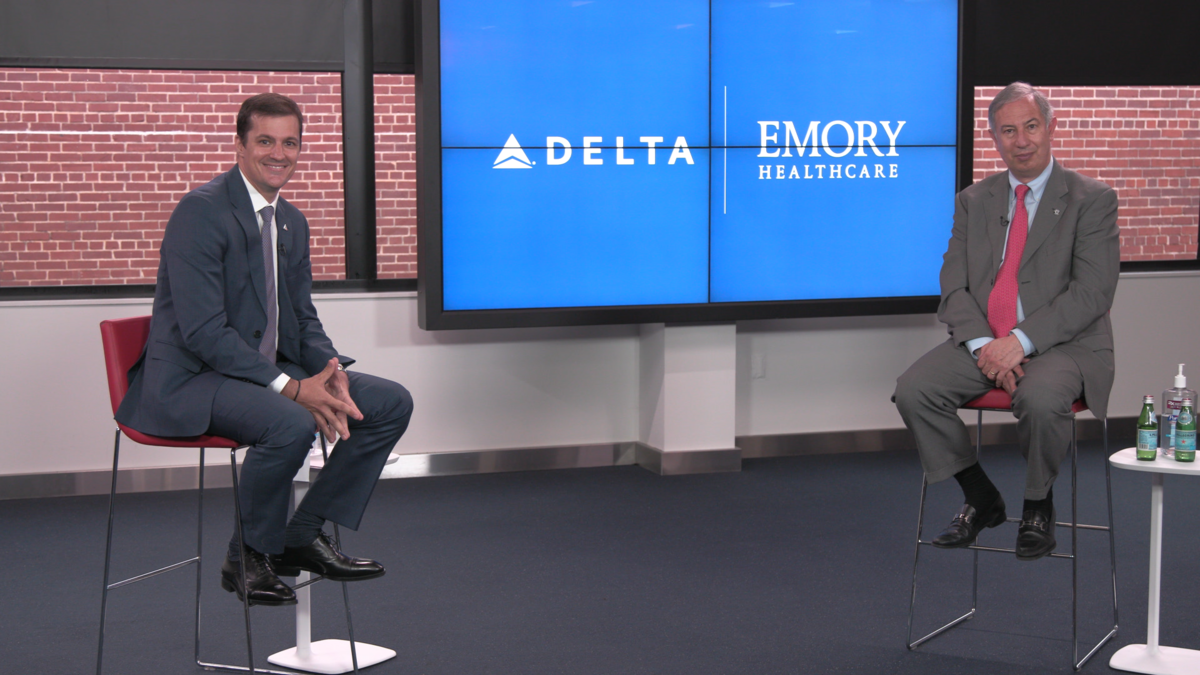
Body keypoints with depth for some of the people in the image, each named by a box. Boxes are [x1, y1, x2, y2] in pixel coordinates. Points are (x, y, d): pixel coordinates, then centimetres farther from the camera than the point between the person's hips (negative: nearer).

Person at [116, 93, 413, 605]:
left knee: (392, 403, -1)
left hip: (269, 370, 9)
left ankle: (305, 534, 5)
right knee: (291, 424, -36)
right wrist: (291, 388, -26)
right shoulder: (202, 211, -16)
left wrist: (330, 369, -8)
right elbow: (202, 331, -22)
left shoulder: (292, 222, 12)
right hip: (191, 379, -9)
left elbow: (303, 318, 16)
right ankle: (249, 558, -10)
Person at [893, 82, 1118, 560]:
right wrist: (982, 345, -15)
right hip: (983, 343, 4)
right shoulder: (973, 201, 13)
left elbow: (1092, 292, -10)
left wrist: (1022, 340, -21)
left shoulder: (1092, 199, 0)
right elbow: (953, 287, 5)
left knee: (1039, 399, -37)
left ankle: (1038, 506, -6)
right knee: (913, 390, -20)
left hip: (1063, 344, -4)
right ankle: (981, 500, 1)